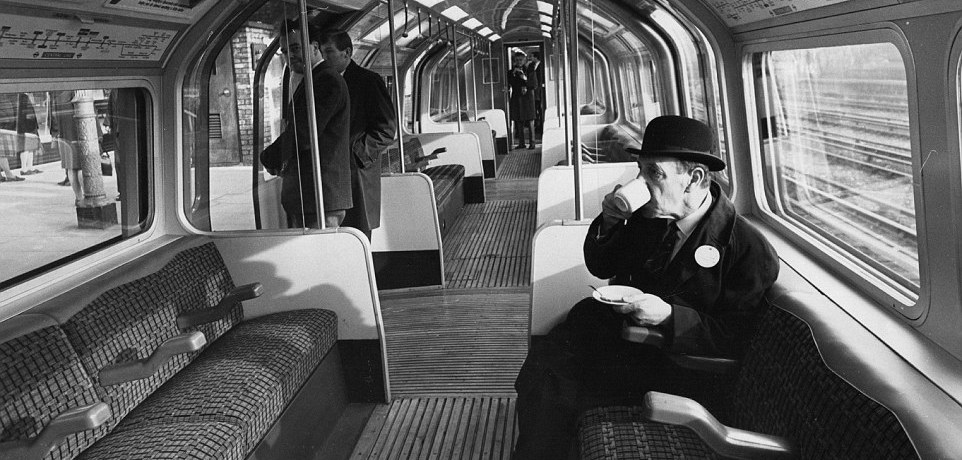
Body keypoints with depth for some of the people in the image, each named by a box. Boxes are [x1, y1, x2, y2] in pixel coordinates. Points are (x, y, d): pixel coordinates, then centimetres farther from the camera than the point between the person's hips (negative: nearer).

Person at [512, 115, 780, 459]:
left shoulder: (749, 249, -14)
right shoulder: (648, 216, 3)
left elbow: (734, 338, -14)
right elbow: (600, 268, 15)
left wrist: (668, 316, -27)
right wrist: (609, 223, -5)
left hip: (672, 362, -5)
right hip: (609, 326, 6)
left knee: (557, 393, -21)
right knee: (539, 369, -17)